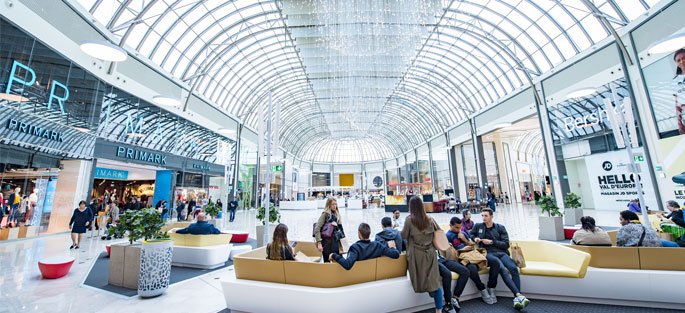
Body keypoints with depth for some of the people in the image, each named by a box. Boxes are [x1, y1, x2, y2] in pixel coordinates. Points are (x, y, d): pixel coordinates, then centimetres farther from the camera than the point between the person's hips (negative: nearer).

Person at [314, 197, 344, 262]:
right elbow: (317, 229, -16)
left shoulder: (336, 214, 8)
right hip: (327, 243, -5)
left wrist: (337, 225, -9)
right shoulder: (325, 214, -11)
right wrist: (319, 243, -21)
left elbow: (340, 228, 12)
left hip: (335, 242, 6)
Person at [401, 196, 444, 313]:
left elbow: (404, 236, -5)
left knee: (419, 278, 16)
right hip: (430, 253, 3)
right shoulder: (430, 219, 2)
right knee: (434, 281, 4)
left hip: (416, 254, -3)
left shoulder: (409, 219, -11)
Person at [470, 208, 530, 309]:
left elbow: (506, 244, 8)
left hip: (501, 253, 2)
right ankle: (519, 295, -37)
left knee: (514, 268, -28)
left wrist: (492, 242, -4)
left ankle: (517, 299, -33)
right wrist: (475, 238, 9)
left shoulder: (500, 227, 14)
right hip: (488, 254, -2)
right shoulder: (478, 226, 15)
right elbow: (471, 234, 31)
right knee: (502, 269, -31)